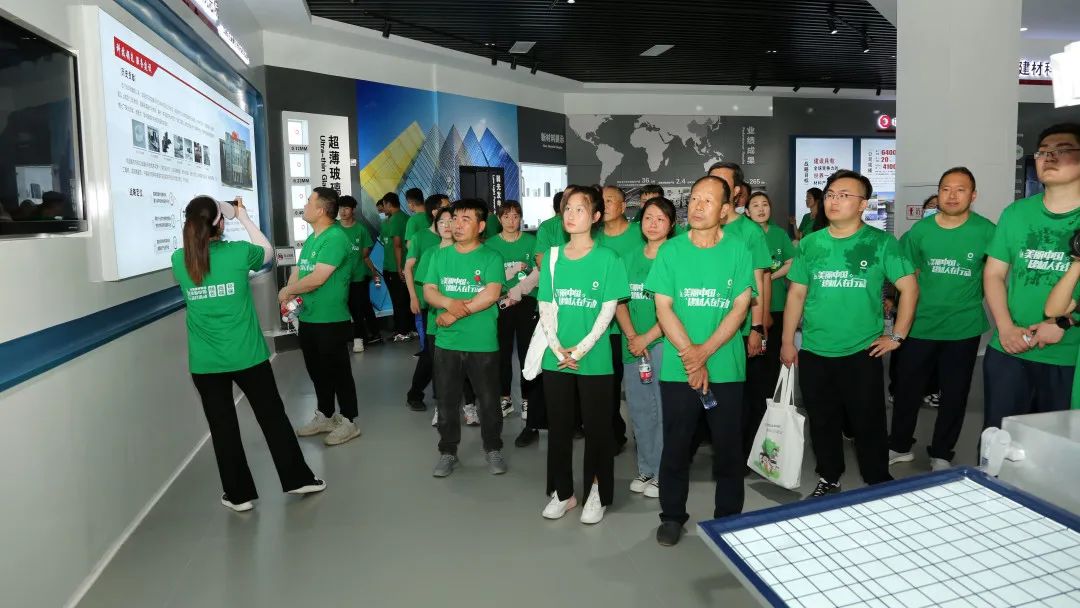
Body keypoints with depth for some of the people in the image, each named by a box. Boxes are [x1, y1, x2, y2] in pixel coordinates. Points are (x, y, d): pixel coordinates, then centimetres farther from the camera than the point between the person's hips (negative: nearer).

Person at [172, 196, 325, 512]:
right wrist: (243, 217, 15)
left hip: (205, 363, 2)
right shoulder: (238, 252, -10)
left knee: (222, 427, 12)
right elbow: (268, 251, 11)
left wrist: (198, 225, 16)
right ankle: (298, 478, 24)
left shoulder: (179, 260, -4)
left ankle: (239, 494, 22)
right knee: (273, 417, 12)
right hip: (247, 356, -2)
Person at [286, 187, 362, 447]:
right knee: (317, 371, 18)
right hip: (307, 319, 9)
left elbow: (317, 278, -24)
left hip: (331, 321, -9)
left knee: (338, 371, 3)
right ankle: (325, 417, 33)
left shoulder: (336, 238, -19)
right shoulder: (311, 239, 12)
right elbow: (298, 270, 13)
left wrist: (288, 290, -10)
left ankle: (349, 422, 16)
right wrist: (290, 292, -7)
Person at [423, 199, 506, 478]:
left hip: (482, 343, -3)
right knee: (446, 401, 12)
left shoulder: (491, 257, -5)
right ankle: (448, 452, 27)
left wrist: (456, 314, -16)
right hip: (446, 342, 3)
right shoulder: (440, 255, 8)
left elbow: (491, 294, -17)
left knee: (489, 400, 9)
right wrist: (450, 303, -19)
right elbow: (429, 292, 2)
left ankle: (493, 449, 28)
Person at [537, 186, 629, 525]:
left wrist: (581, 349, -15)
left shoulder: (607, 258, -3)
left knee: (596, 428, 7)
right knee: (558, 427, 11)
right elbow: (545, 307, 4)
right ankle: (562, 492, 26)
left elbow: (608, 310, -7)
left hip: (595, 360, -3)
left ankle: (596, 494, 22)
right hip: (556, 359, 3)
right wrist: (557, 348, -9)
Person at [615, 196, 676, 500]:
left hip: (664, 344, -5)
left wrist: (647, 338, -13)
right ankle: (645, 469, 26)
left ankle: (662, 473, 15)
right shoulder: (630, 260, 11)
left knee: (664, 410, 1)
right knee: (639, 409, 12)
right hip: (633, 346, 5)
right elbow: (620, 303, 9)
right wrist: (631, 336, -6)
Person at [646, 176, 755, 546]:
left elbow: (739, 309, -5)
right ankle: (672, 515, 26)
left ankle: (728, 517, 27)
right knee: (676, 445, 9)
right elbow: (663, 309, -3)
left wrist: (703, 352, -14)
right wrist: (689, 356, -14)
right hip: (677, 370, 0)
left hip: (726, 369, 0)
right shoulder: (670, 251, 2)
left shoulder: (738, 251, 0)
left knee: (728, 446, 9)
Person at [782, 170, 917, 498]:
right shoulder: (810, 244, 3)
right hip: (813, 352, 3)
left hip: (862, 352, -3)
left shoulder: (881, 243, -4)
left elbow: (909, 287, -1)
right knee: (822, 422, 14)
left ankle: (880, 485, 25)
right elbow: (796, 293, 7)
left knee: (868, 423, 7)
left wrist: (897, 336, -4)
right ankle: (829, 479, 32)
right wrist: (787, 341, 5)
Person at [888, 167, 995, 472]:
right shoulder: (921, 229, -3)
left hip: (964, 327, -1)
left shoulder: (986, 230, -8)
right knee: (907, 387, 9)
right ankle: (899, 446, 28)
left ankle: (941, 454, 28)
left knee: (954, 394, 11)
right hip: (920, 324, 1)